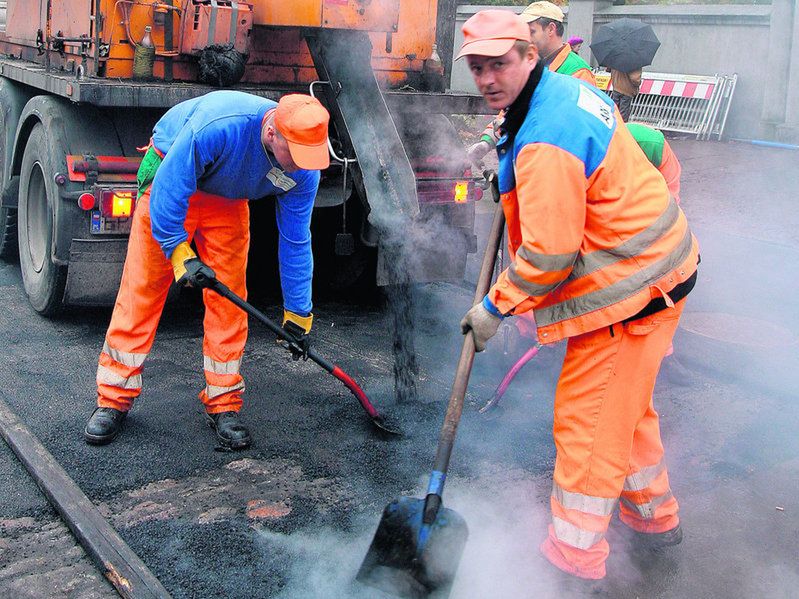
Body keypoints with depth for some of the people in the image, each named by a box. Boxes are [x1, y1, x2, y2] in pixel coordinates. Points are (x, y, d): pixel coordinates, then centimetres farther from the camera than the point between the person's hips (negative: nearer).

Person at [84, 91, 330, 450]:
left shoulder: (304, 171, -24)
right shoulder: (216, 126, -41)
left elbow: (295, 242, -12)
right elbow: (168, 190, -30)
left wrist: (298, 313, -8)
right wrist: (180, 254, -30)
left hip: (228, 201, 4)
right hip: (172, 181, -4)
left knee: (228, 298, -4)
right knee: (142, 287, -5)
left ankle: (223, 404, 7)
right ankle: (113, 399, 5)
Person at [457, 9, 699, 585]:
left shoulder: (546, 140, -26)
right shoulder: (570, 90, 7)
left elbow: (548, 253, -27)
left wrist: (495, 306, -12)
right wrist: (513, 178, 21)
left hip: (629, 287, -11)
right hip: (654, 267, 11)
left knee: (588, 419, -3)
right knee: (625, 403, 23)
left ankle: (575, 559, 9)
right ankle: (654, 517, 41)